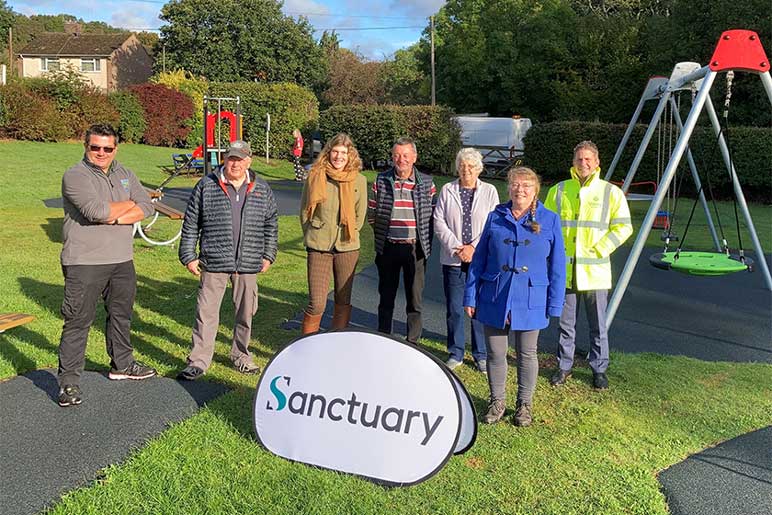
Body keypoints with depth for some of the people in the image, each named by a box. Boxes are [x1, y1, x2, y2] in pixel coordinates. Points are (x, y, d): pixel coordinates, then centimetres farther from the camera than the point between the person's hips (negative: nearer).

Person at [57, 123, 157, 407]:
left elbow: (146, 206, 0)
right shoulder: (75, 176, -9)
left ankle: (122, 364, 37)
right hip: (84, 263, -7)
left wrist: (114, 218, -15)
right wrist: (128, 205, -8)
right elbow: (96, 210, -24)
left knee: (121, 314, 20)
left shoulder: (124, 174, 11)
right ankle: (68, 382, 6)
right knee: (78, 321, -3)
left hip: (122, 260, 7)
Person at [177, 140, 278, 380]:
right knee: (206, 313, 0)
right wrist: (188, 257, 1)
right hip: (213, 263, -2)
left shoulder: (262, 189, 7)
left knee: (246, 313, 12)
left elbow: (271, 224, 15)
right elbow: (191, 224, 3)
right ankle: (198, 361, 9)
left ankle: (241, 356, 30)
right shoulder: (206, 186, 0)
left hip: (248, 264, 3)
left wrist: (268, 256, 12)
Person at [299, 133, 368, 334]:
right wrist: (313, 236, 6)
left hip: (347, 247, 2)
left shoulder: (359, 180, 2)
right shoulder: (315, 176, 0)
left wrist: (349, 235, 5)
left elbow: (360, 214, 10)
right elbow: (304, 211, 7)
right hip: (319, 247, -2)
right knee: (316, 303, -5)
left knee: (343, 301, 10)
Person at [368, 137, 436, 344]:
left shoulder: (426, 183, 1)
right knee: (386, 296, 12)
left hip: (415, 248, -1)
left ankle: (412, 343, 15)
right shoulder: (381, 181, 1)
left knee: (415, 299, 4)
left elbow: (434, 215, 5)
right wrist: (381, 235, 3)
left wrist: (425, 240, 0)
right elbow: (372, 213, 6)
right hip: (388, 248, 1)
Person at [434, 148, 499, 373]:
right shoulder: (447, 191, 5)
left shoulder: (489, 191, 4)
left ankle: (481, 354, 18)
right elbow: (439, 222, 1)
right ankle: (455, 353, 21)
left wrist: (474, 247, -12)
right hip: (453, 260, 1)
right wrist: (456, 247, -10)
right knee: (454, 309, 6)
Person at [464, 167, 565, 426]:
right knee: (495, 353, 9)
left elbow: (557, 265, 1)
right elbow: (479, 259, 5)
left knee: (526, 354, 12)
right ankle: (497, 401, 28)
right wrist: (471, 297, 2)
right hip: (494, 298, 1)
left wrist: (555, 304, -3)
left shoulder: (550, 220, -1)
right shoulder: (496, 218, 1)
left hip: (530, 300, -1)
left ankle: (525, 404, 29)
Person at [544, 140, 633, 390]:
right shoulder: (558, 190, 6)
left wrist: (599, 250, -9)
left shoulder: (611, 192, 1)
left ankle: (599, 369, 22)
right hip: (564, 269, 2)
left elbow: (623, 227, 0)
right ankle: (564, 366, 25)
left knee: (598, 325, 8)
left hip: (596, 270, -1)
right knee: (566, 323, 11)